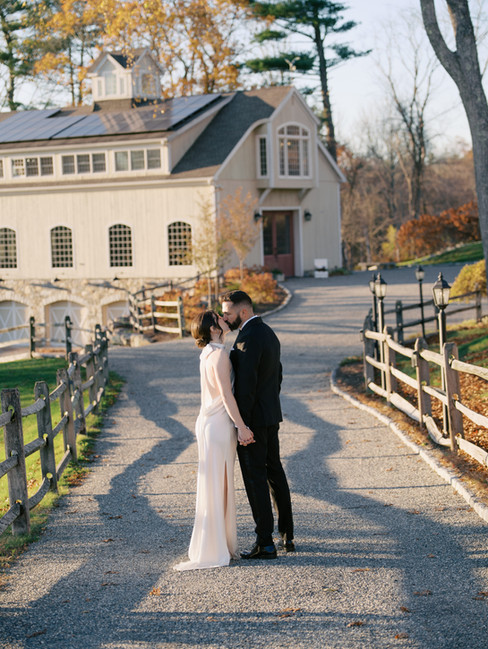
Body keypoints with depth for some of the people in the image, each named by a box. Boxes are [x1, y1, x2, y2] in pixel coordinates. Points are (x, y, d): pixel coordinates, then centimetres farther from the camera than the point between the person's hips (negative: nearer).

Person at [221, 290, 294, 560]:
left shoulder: (248, 338, -19)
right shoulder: (268, 333, 12)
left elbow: (246, 384, -23)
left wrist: (241, 425, -20)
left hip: (253, 417, -10)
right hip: (271, 415, 10)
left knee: (255, 479, -4)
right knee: (275, 472, 16)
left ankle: (265, 542, -1)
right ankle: (287, 536, 22)